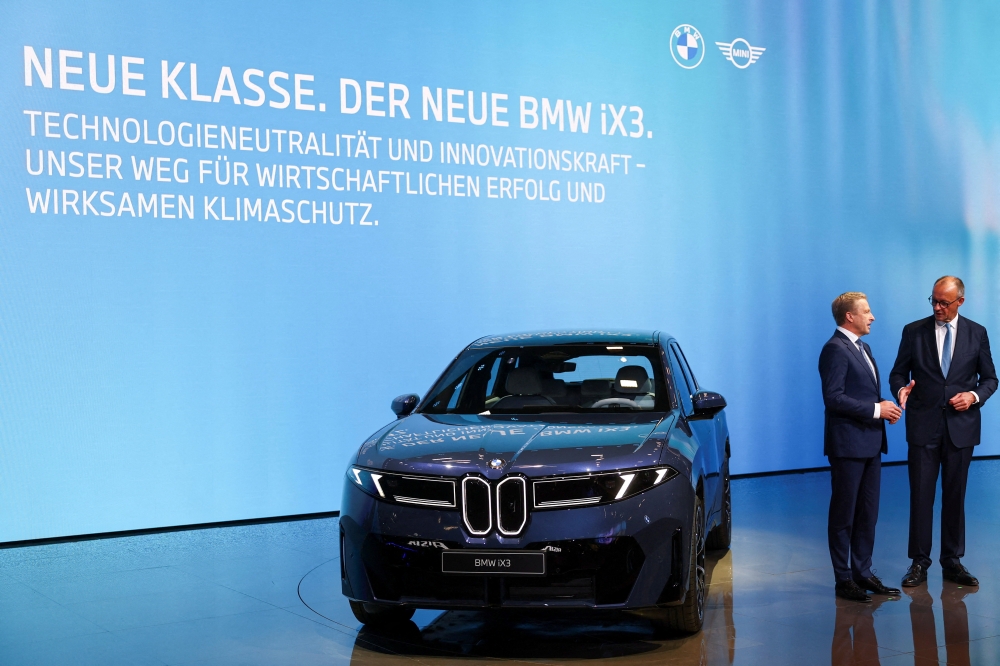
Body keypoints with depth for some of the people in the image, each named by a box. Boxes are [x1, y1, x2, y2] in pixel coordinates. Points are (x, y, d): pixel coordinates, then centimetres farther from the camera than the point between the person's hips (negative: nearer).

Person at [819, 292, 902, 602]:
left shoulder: (862, 348, 17)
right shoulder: (835, 349, -14)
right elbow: (833, 397, -22)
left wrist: (884, 407, 3)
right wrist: (876, 409, -18)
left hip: (870, 443, 9)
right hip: (848, 445, -9)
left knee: (868, 513, 13)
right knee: (844, 515, 0)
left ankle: (863, 573, 22)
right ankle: (844, 580, 7)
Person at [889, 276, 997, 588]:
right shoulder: (913, 331, 1)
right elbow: (898, 372, 4)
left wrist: (974, 396, -11)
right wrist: (901, 389, -18)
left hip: (961, 426, 1)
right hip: (923, 425, -1)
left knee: (955, 495, 8)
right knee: (921, 495, 0)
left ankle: (953, 561, 17)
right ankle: (919, 562, 8)